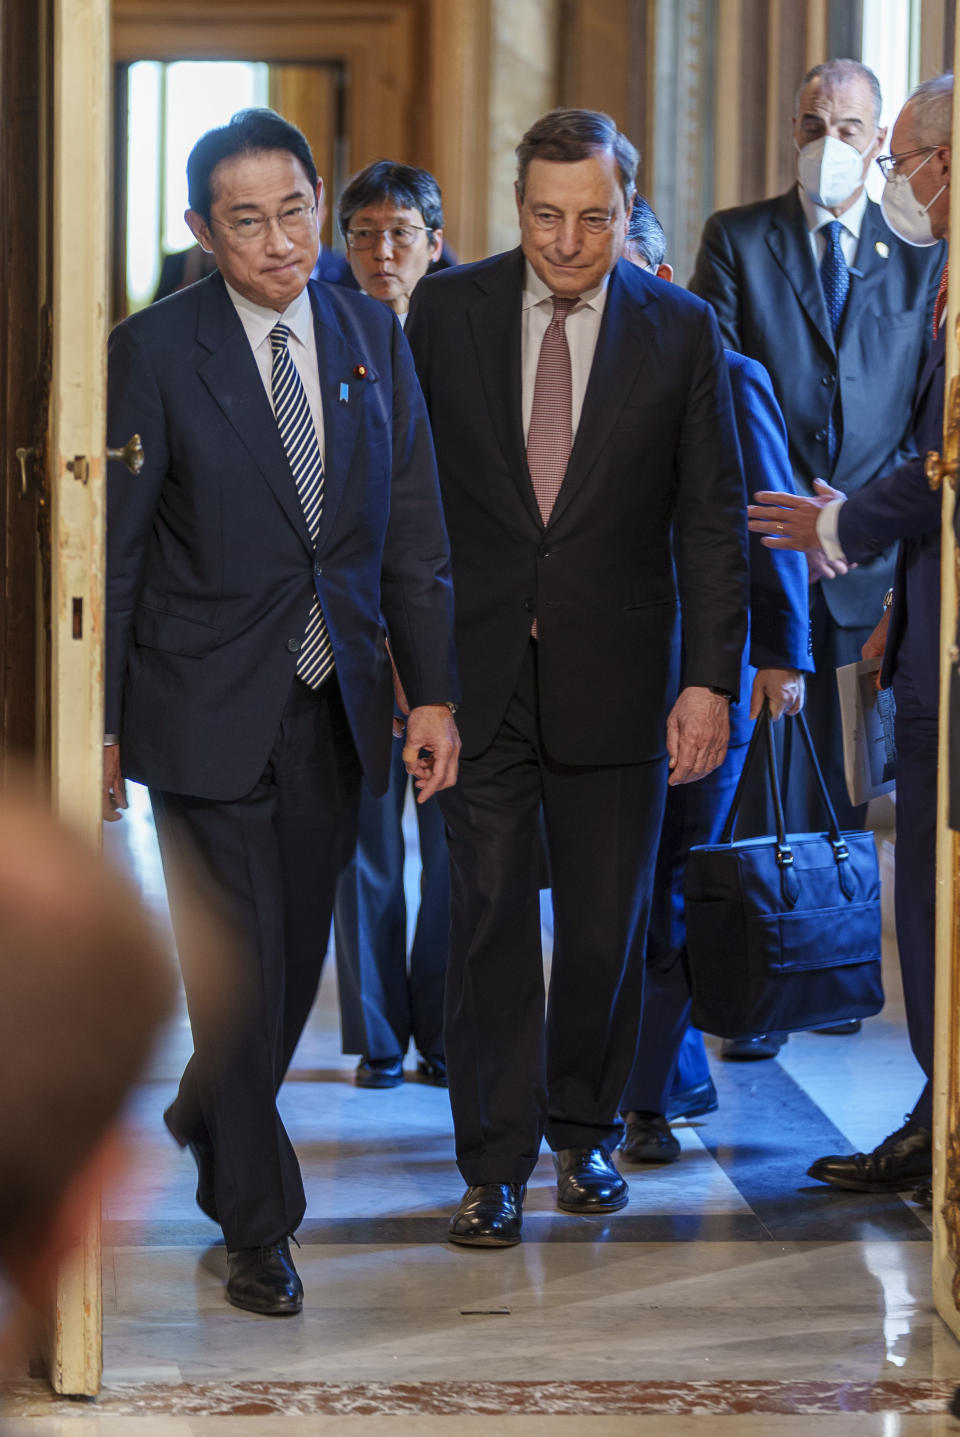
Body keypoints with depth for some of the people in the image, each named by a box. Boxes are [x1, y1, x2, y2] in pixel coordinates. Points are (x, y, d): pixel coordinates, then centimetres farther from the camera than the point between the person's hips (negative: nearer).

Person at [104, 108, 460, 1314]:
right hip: (208, 706, -4)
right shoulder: (154, 351, -8)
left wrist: (431, 692, 3)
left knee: (298, 954, 13)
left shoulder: (372, 337, 5)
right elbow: (111, 549, -6)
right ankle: (256, 1224, 9)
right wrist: (100, 723, -8)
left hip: (334, 704, 5)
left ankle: (209, 1120, 41)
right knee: (241, 964, -4)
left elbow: (413, 529, 8)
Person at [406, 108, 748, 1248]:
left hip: (614, 674, 0)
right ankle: (494, 1163, 10)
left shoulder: (680, 330, 0)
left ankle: (584, 1132, 28)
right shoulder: (446, 310, 1)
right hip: (477, 670, 0)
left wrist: (711, 677, -7)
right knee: (488, 917, 0)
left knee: (606, 924, 9)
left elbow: (712, 519, 0)